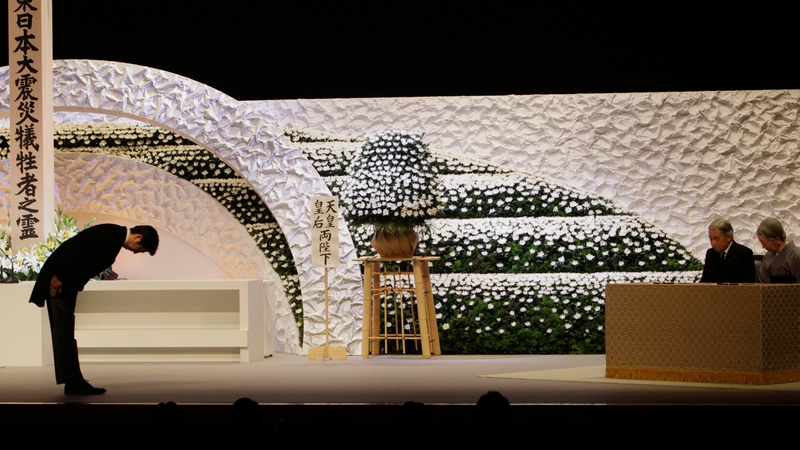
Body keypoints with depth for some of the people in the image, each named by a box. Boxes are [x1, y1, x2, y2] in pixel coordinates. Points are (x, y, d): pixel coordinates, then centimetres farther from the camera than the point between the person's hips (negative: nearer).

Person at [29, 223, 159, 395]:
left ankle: (73, 382, 11)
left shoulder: (116, 237, 13)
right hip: (58, 282, -10)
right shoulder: (111, 234, -18)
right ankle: (73, 382, -7)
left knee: (65, 333, 9)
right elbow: (76, 251, -24)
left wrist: (61, 277, 12)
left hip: (65, 284, 10)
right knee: (64, 333, -8)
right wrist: (58, 277, -23)